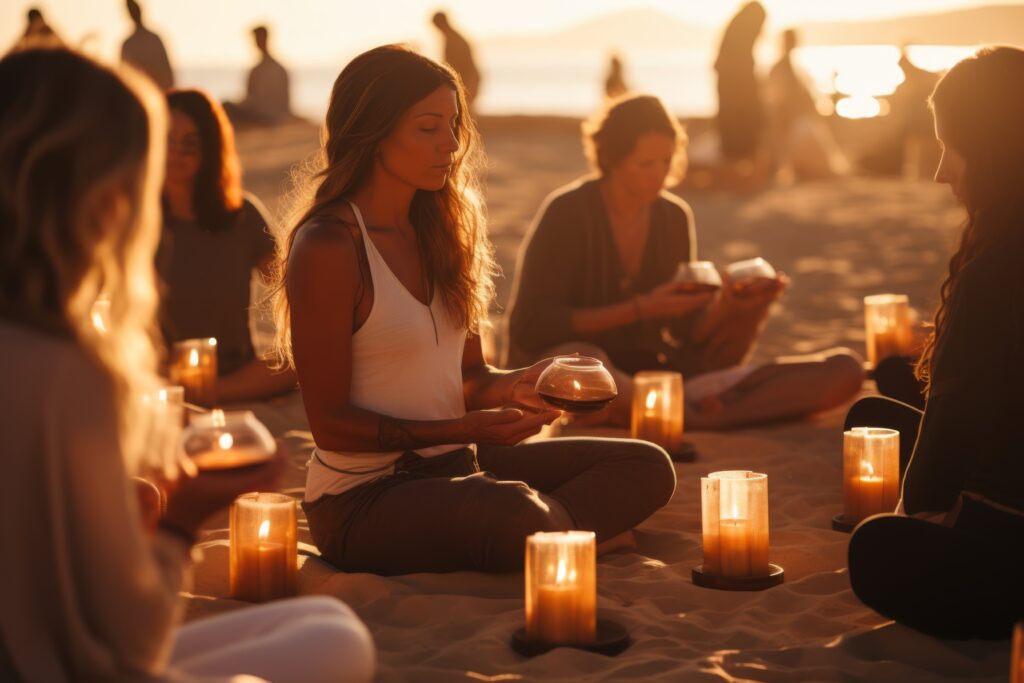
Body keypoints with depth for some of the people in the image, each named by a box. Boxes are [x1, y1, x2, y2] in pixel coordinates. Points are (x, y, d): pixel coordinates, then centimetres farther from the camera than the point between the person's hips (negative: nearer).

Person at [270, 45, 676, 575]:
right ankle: (571, 530, -7)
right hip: (365, 495, -8)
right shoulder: (326, 249, -15)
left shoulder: (439, 231, 10)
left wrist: (515, 385, -9)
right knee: (515, 516, -36)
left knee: (648, 467, 0)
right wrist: (463, 429, -21)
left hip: (451, 468, 8)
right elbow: (331, 425, -14)